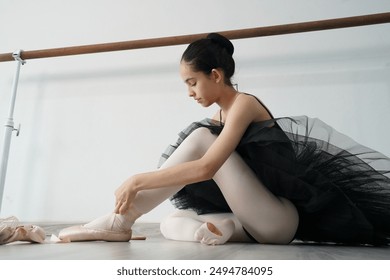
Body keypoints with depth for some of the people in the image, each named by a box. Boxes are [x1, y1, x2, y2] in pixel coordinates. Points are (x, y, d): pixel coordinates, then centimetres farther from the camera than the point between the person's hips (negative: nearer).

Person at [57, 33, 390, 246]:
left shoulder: (244, 104, -12)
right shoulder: (220, 117, 13)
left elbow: (206, 168, -26)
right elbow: (204, 172, 8)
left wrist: (138, 180, -24)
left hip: (282, 221, -8)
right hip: (263, 223, 8)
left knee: (201, 137, -21)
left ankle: (120, 221, -22)